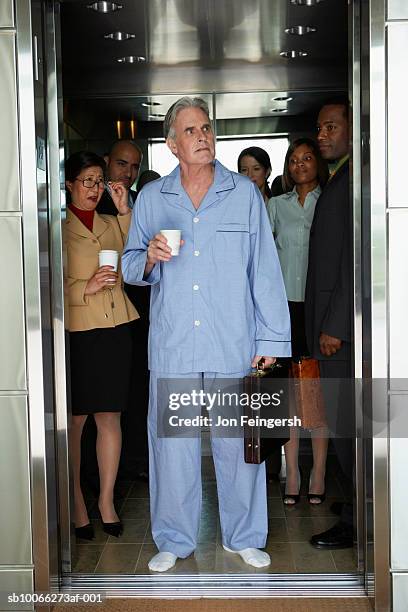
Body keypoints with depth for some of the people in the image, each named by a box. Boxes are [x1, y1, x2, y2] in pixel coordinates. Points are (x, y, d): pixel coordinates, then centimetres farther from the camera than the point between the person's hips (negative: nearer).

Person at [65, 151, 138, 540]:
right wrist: (86, 287, -16)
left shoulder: (112, 225, 17)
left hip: (115, 330, 4)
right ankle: (76, 504, 15)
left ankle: (106, 500, 20)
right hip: (76, 332, -4)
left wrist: (125, 211, -3)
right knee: (74, 420, 1)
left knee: (110, 418, 8)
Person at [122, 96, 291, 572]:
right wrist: (149, 258, -11)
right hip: (171, 345, 1)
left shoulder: (244, 194, 3)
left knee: (238, 443, 7)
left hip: (234, 345, -1)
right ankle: (174, 540, 24)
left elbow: (264, 270, 2)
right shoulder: (151, 199, 7)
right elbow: (130, 266, 13)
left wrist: (271, 338, -1)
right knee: (171, 444, 7)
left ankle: (244, 537, 26)